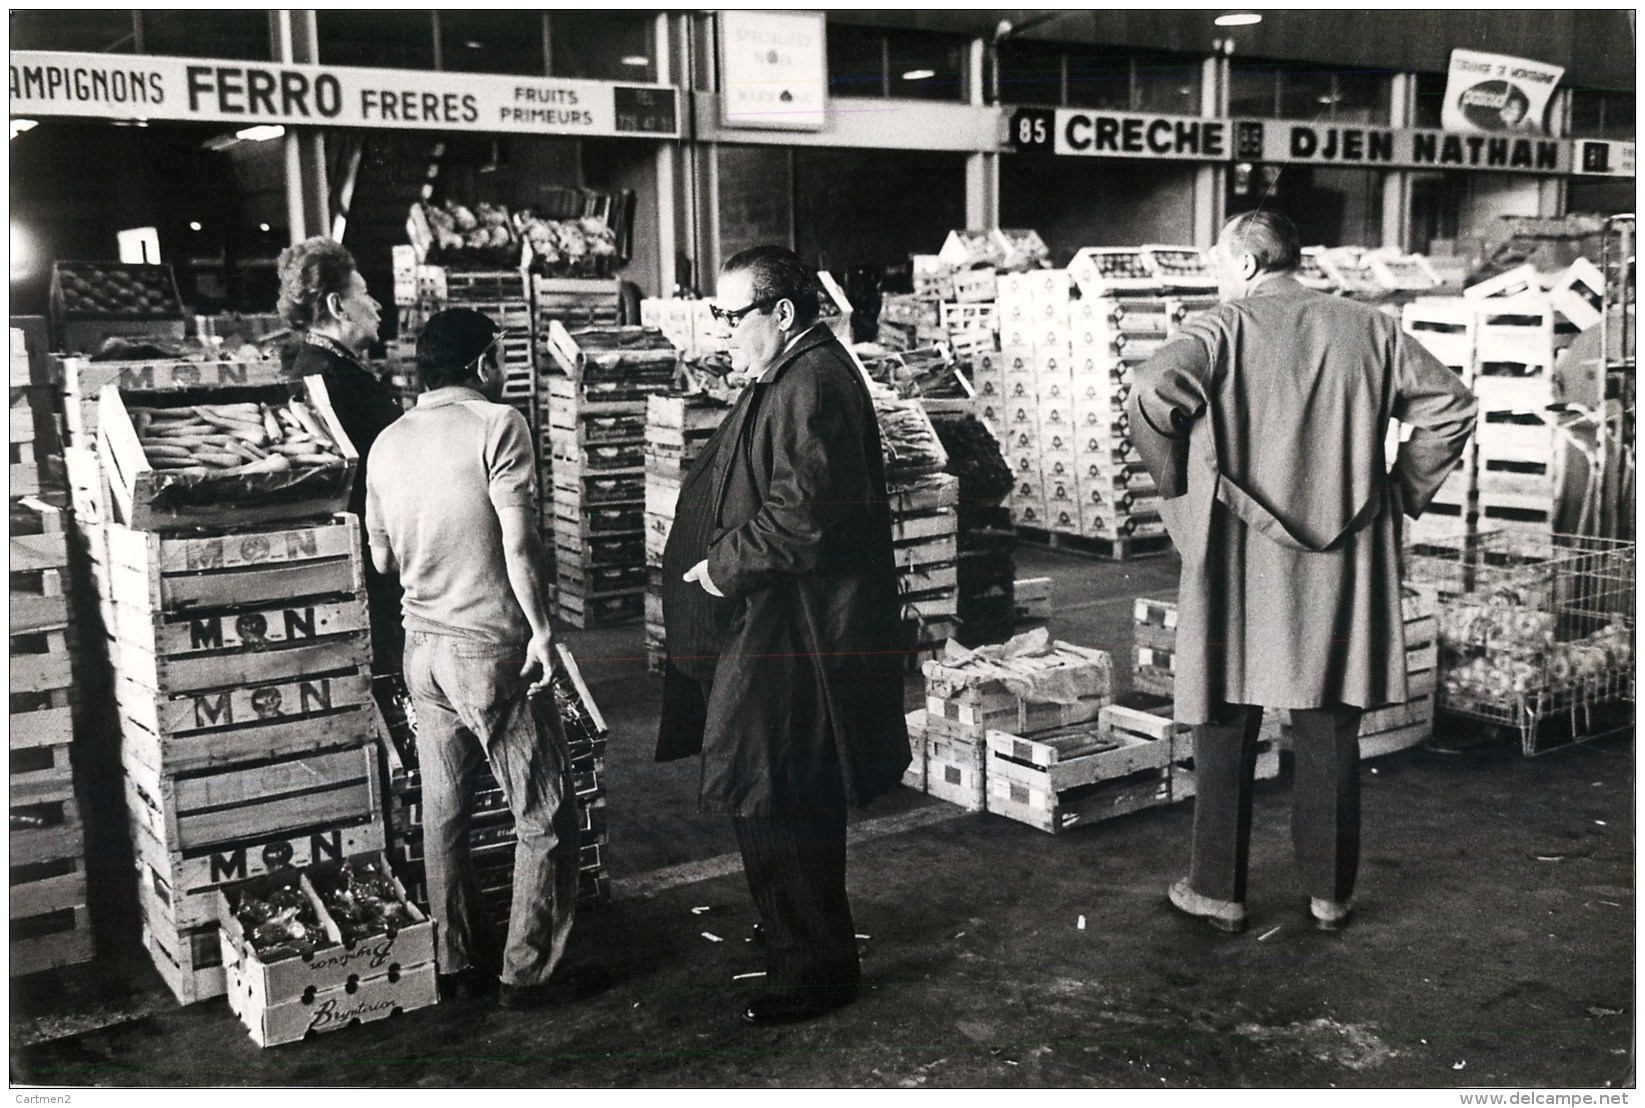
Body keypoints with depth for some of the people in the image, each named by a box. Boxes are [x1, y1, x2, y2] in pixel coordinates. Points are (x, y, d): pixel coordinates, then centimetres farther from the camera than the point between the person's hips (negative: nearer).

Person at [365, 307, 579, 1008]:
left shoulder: (389, 442, 7)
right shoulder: (496, 425, -11)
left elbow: (382, 558, 13)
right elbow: (519, 543, -17)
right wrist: (541, 629, -10)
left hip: (423, 646, 7)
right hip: (491, 648, -6)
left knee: (442, 813, 15)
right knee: (546, 818, 5)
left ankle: (456, 963, 24)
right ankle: (525, 972, 9)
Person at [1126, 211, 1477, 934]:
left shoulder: (1225, 328, -7)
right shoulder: (1369, 330, 6)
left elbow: (1151, 395, -22)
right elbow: (1451, 408, 7)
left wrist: (1179, 488, -7)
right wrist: (1401, 494, 12)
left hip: (1239, 568, -3)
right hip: (1342, 568, 4)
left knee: (1226, 728, 8)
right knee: (1329, 735, 13)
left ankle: (1218, 890, 16)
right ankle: (1330, 893, 22)